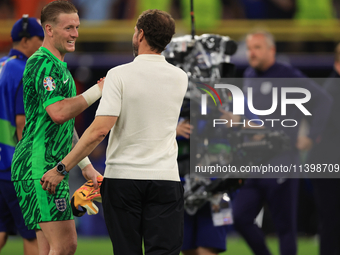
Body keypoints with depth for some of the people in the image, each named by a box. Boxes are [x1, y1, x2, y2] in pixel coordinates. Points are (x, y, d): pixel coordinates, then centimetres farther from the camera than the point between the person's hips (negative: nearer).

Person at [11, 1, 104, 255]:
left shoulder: (60, 67, 23)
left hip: (53, 168, 11)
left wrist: (86, 166, 29)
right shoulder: (43, 64, -11)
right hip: (39, 165, -10)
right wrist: (99, 89, -18)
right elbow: (58, 112, -25)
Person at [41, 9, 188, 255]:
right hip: (165, 179, 2)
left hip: (122, 178, -2)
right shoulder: (180, 78, 3)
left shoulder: (120, 75, -10)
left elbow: (100, 129, -17)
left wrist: (62, 168, -11)